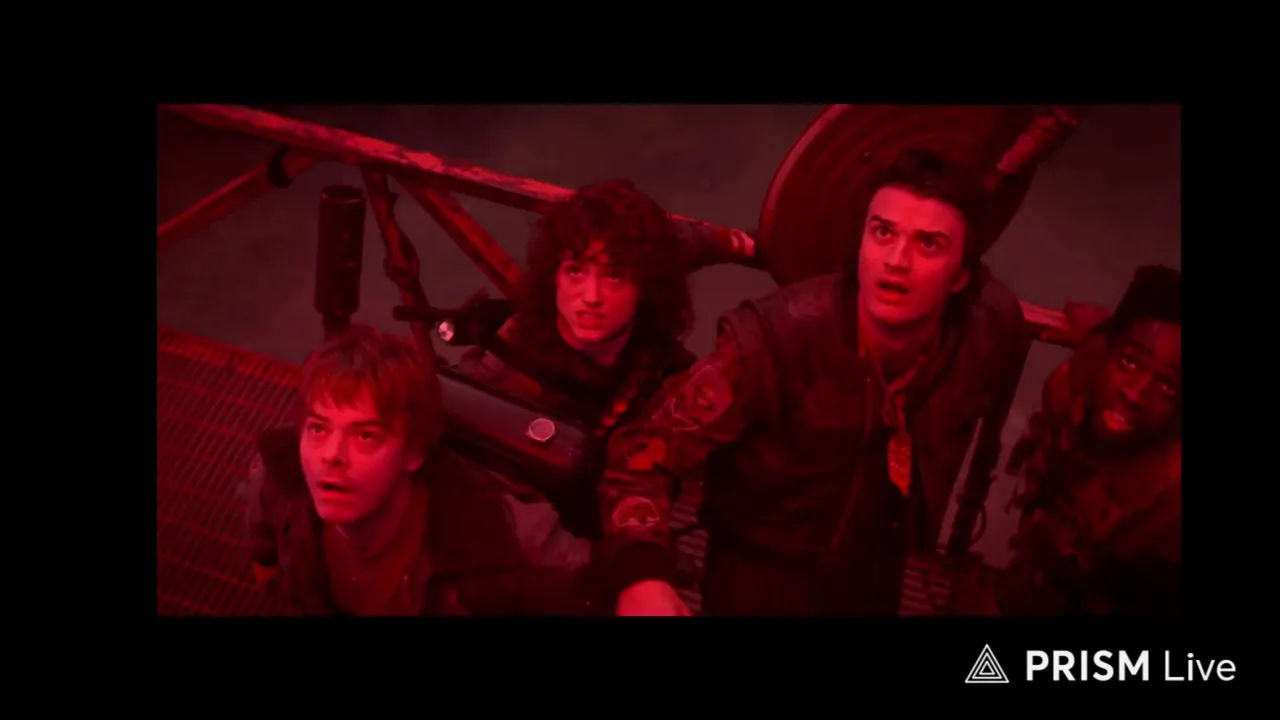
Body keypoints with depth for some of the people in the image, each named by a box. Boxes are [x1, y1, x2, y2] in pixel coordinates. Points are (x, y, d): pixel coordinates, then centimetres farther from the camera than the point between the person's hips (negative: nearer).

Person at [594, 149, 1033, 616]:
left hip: (878, 570, 4)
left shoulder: (991, 331, -23)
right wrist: (639, 573, -46)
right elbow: (648, 446, -30)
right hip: (765, 567, -4)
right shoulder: (778, 337, -34)